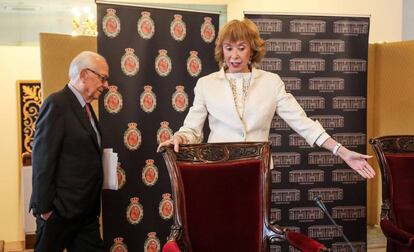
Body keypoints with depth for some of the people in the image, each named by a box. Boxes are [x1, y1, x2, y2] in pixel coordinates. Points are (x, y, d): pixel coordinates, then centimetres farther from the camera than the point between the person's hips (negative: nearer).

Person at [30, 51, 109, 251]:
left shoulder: (85, 107, 13)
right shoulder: (57, 104, -14)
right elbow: (42, 160, -18)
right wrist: (45, 208, -18)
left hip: (87, 210, 8)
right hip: (59, 211, -8)